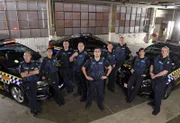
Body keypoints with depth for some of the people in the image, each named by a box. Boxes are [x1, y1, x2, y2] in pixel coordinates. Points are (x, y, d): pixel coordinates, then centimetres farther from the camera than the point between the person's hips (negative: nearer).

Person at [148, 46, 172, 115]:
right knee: (155, 92, 21)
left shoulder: (168, 61, -15)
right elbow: (152, 65, 10)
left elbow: (165, 71, -23)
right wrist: (151, 72, -8)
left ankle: (157, 108, 17)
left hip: (161, 80, -6)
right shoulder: (158, 57, 4)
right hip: (154, 78, 6)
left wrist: (155, 76, -20)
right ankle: (154, 102, 42)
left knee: (158, 94, 3)